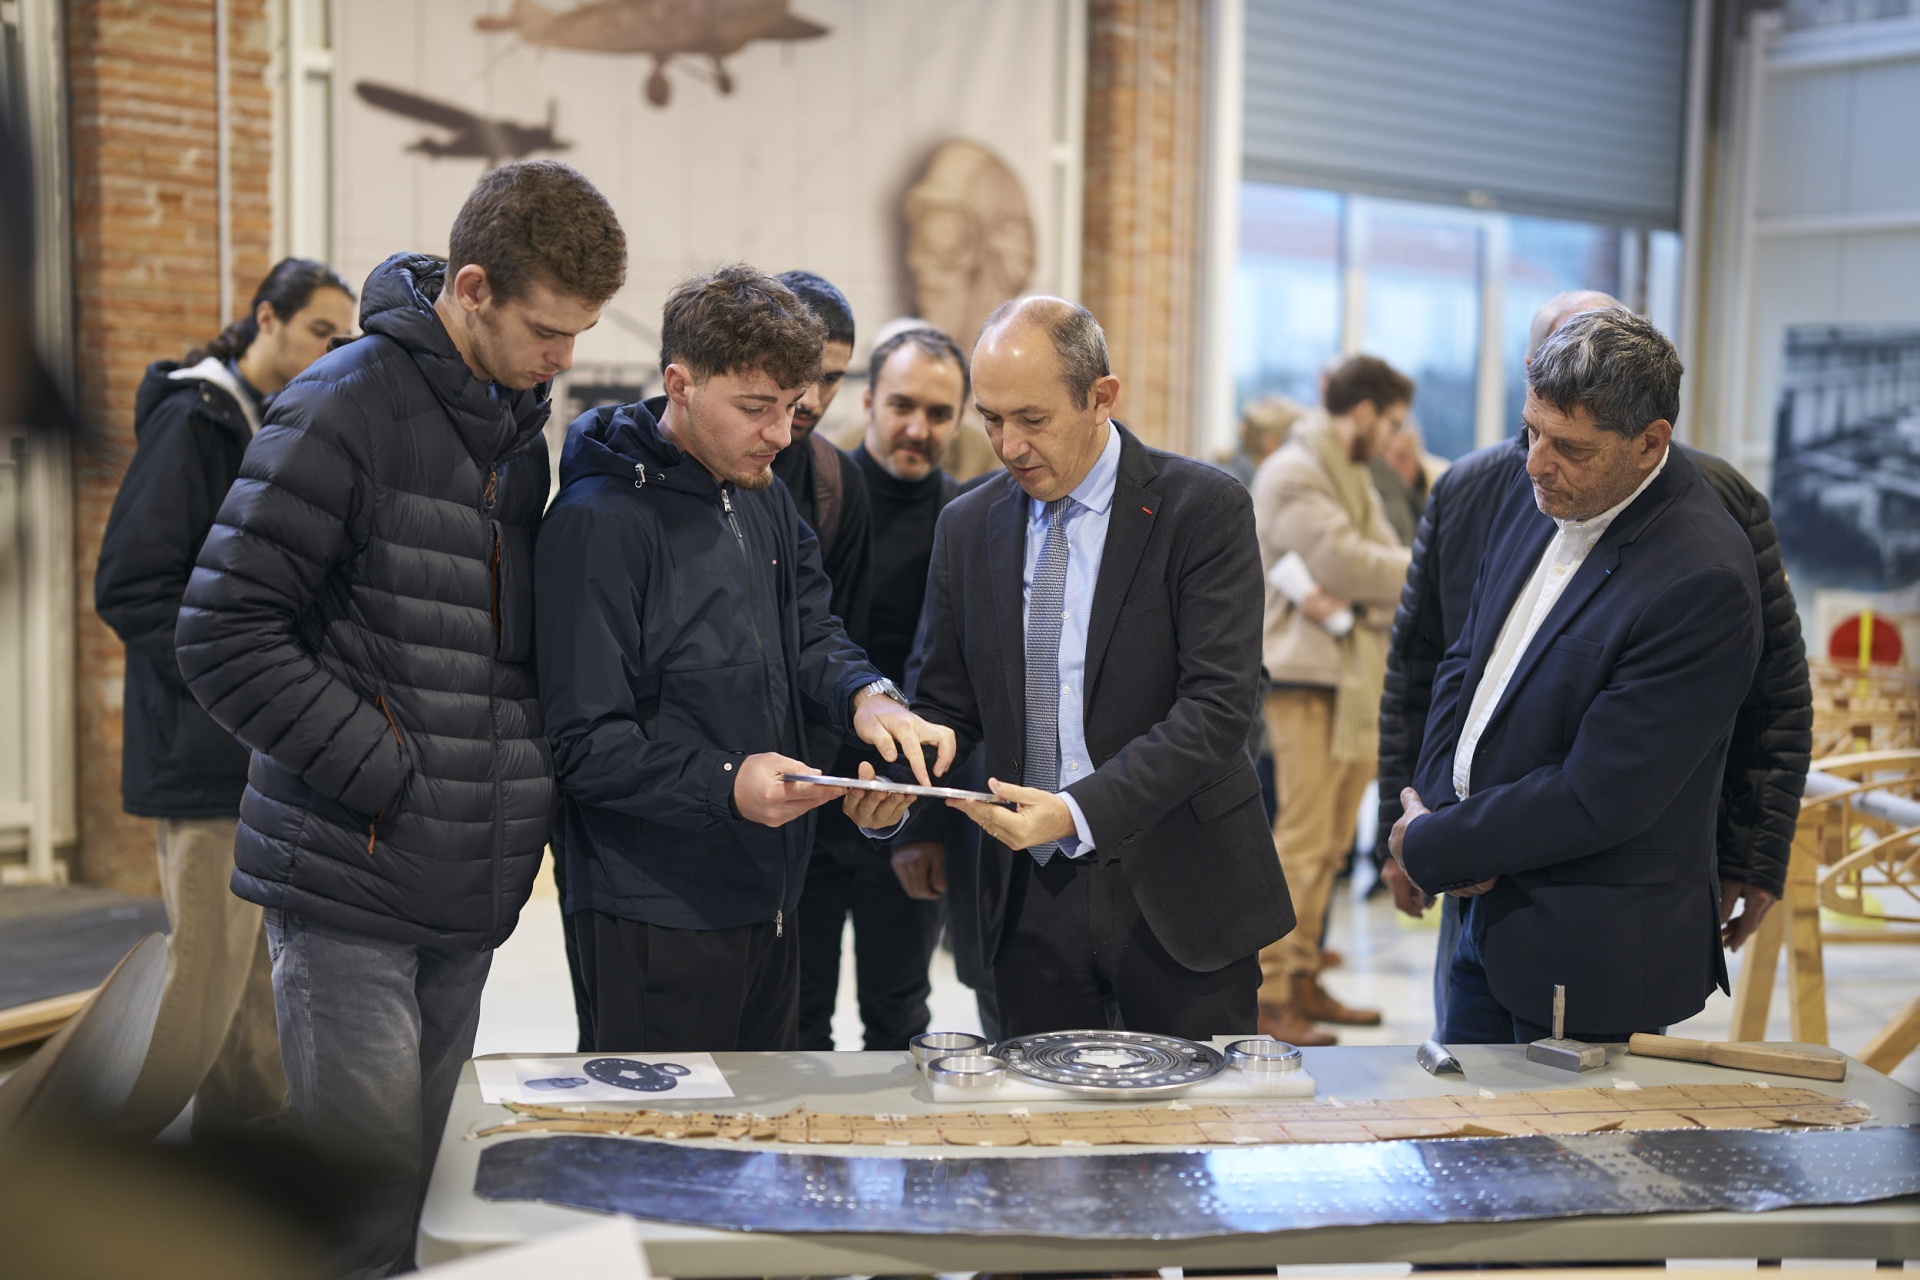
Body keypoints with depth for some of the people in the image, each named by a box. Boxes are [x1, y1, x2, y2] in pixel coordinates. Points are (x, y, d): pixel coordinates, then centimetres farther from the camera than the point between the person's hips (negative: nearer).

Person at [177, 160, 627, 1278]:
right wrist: (384, 772, -16)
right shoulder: (347, 407, -12)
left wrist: (525, 767, 6)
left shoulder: (520, 427, 13)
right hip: (352, 881, -7)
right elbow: (224, 633, -15)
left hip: (469, 892, 7)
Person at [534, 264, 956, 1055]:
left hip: (768, 898, 8)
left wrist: (867, 697, -11)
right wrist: (725, 786, -31)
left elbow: (808, 635, 12)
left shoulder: (765, 499, 11)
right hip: (654, 920, -8)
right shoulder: (600, 521, -17)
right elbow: (583, 745, -18)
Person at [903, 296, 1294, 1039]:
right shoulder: (967, 526, 7)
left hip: (1175, 895, -3)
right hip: (1030, 898, 4)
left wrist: (1078, 811, -26)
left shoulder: (1202, 509, -8)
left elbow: (1217, 707, -16)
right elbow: (946, 706, 11)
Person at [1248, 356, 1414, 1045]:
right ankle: (1268, 995, -6)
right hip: (1307, 675, -9)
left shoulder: (1354, 477, 21)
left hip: (1359, 673, 9)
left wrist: (1347, 595, -13)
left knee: (1331, 844, 10)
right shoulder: (1291, 475, -9)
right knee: (1302, 839, -10)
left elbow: (1380, 564, 10)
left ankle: (1303, 980, 17)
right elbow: (1350, 563, -19)